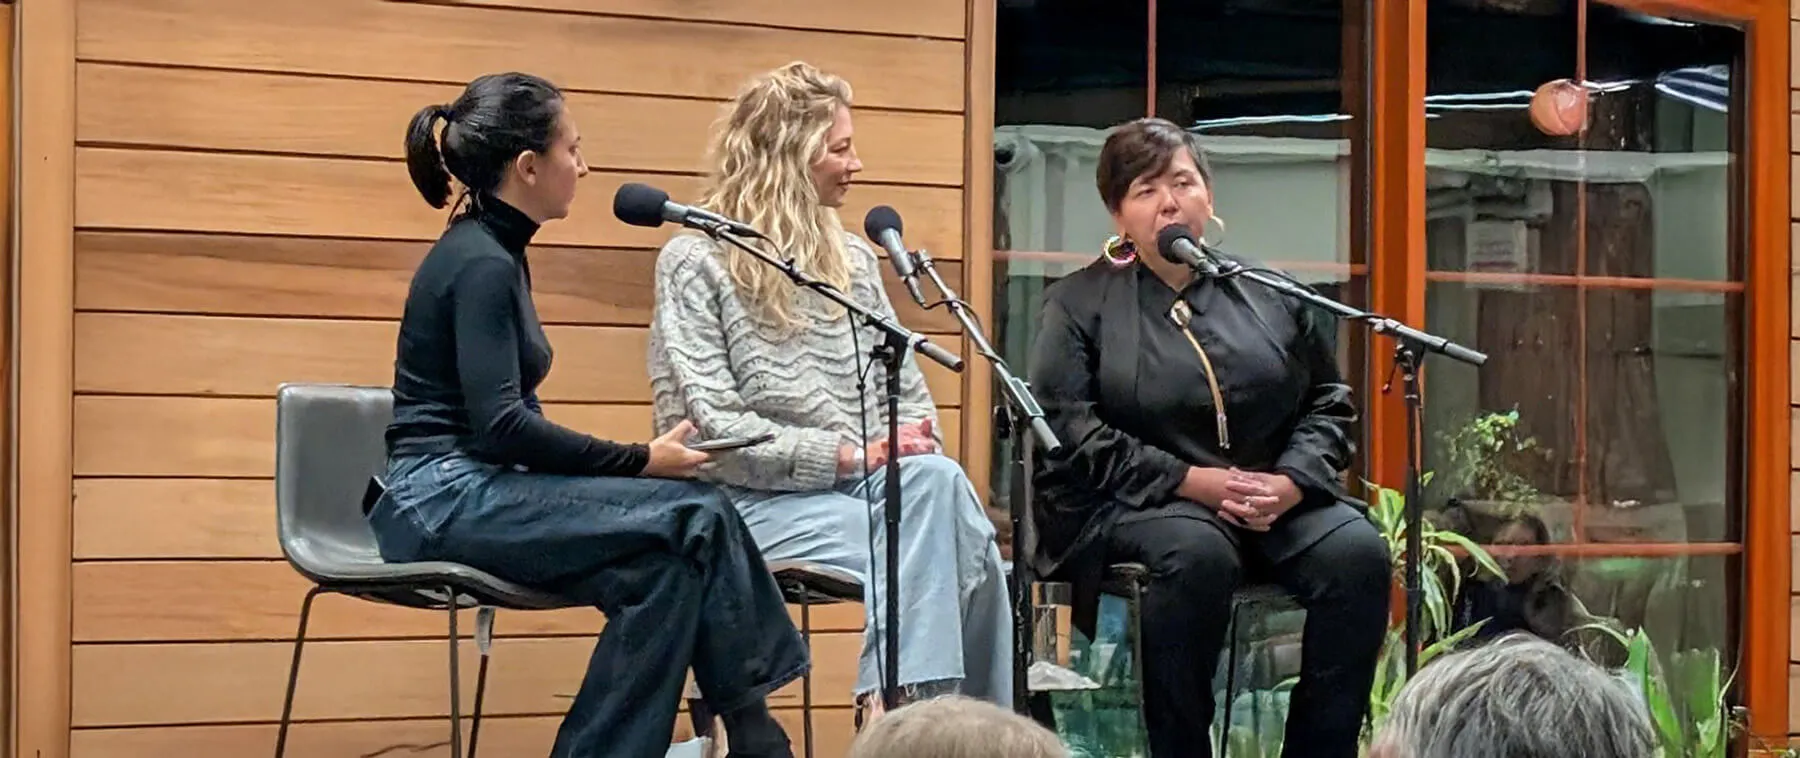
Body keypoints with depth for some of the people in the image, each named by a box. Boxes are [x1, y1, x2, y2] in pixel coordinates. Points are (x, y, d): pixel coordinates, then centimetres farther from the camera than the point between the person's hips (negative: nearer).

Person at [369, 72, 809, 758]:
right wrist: (638, 461, -16)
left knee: (693, 518, -9)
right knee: (690, 521, -19)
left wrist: (631, 465, 4)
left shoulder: (495, 253, 16)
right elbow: (499, 426, -22)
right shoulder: (478, 264, -13)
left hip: (477, 490, 9)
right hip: (447, 498, -9)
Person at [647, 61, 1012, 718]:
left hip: (870, 486, 5)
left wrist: (913, 438, -5)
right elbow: (711, 429, -10)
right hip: (763, 497, -5)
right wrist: (847, 455, -15)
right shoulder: (695, 263, 0)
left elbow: (908, 388, 19)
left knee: (937, 481, -31)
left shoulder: (855, 258, 18)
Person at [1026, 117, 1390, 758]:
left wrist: (1291, 482, -6)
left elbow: (1330, 402, 15)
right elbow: (1068, 429, -5)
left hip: (1277, 503, 4)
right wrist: (1193, 481, -14)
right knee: (1197, 554, -37)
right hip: (1128, 506, -4)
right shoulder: (1079, 303, 6)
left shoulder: (1270, 295, 17)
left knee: (1358, 553, -24)